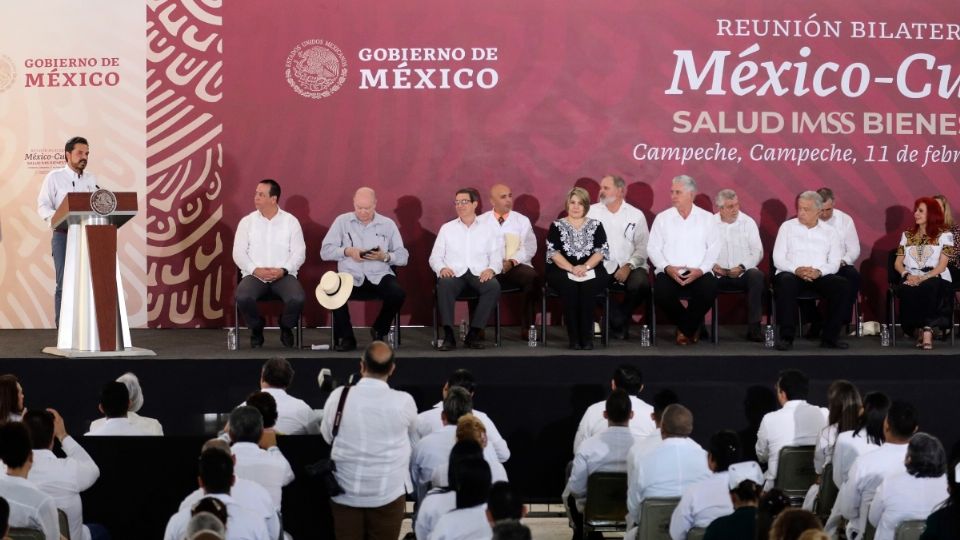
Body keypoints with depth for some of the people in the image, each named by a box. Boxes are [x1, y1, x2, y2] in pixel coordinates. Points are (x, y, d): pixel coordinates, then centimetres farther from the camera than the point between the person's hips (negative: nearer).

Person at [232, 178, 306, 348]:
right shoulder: (247, 222, 9)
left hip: (283, 275, 0)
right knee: (243, 297, -33)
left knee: (297, 298, -31)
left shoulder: (291, 221, 7)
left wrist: (283, 270, -15)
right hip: (254, 275, 0)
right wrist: (255, 270, -13)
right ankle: (256, 329, -1)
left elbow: (299, 253, 2)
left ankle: (286, 328, 4)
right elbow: (238, 253, 4)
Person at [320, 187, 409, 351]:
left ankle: (379, 331, 2)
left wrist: (385, 256, -13)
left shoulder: (388, 224, 10)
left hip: (379, 276, 1)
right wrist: (347, 251, -12)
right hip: (350, 276, -1)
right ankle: (346, 337, -8)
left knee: (398, 294, -29)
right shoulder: (342, 221, 9)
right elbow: (325, 251, 3)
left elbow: (403, 256, 6)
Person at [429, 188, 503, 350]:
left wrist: (491, 269, -13)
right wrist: (442, 268, -9)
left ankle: (473, 334, -29)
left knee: (494, 286, -33)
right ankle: (448, 335, -36)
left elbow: (497, 257, 9)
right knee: (444, 285, -36)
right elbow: (435, 256, 14)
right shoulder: (447, 228, 18)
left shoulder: (488, 228, 17)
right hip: (454, 274, 0)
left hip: (479, 275, 0)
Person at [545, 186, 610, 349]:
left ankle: (586, 336, -32)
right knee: (569, 285, -35)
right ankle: (574, 337, -31)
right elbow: (553, 252, -1)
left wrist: (586, 266, -16)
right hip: (562, 271, 0)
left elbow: (602, 250, 3)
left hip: (590, 271, 0)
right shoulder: (557, 226, 12)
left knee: (588, 286, -34)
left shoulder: (596, 225, 15)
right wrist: (572, 269, -17)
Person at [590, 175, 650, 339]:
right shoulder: (592, 212, 10)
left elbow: (642, 248, 2)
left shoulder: (636, 215, 9)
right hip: (602, 266, 0)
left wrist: (628, 266, -13)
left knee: (641, 283, -31)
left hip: (629, 266, 0)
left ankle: (618, 320, 0)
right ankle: (620, 321, -10)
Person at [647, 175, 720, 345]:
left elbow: (714, 248, 3)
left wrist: (700, 270, -13)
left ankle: (685, 329, -5)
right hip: (670, 273, 1)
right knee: (661, 291, -31)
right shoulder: (662, 218, 10)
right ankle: (692, 327, -2)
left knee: (709, 290, -32)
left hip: (698, 273, 0)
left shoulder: (706, 218, 9)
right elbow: (653, 248, 4)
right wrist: (667, 268, -13)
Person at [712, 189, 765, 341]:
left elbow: (757, 251, 2)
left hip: (742, 273, 0)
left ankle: (754, 327, -28)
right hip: (718, 274, 0)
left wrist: (742, 267, -14)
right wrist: (711, 265, -18)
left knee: (756, 275, -33)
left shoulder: (748, 222, 6)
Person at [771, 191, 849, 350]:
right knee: (786, 282, -37)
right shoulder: (787, 227, 11)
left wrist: (818, 271, -19)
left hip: (820, 276, 2)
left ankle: (830, 337, -19)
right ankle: (786, 337, -33)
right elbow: (778, 259, 3)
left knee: (841, 284, -28)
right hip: (791, 274, -2)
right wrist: (797, 270, -17)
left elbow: (834, 263, 4)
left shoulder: (829, 232, 14)